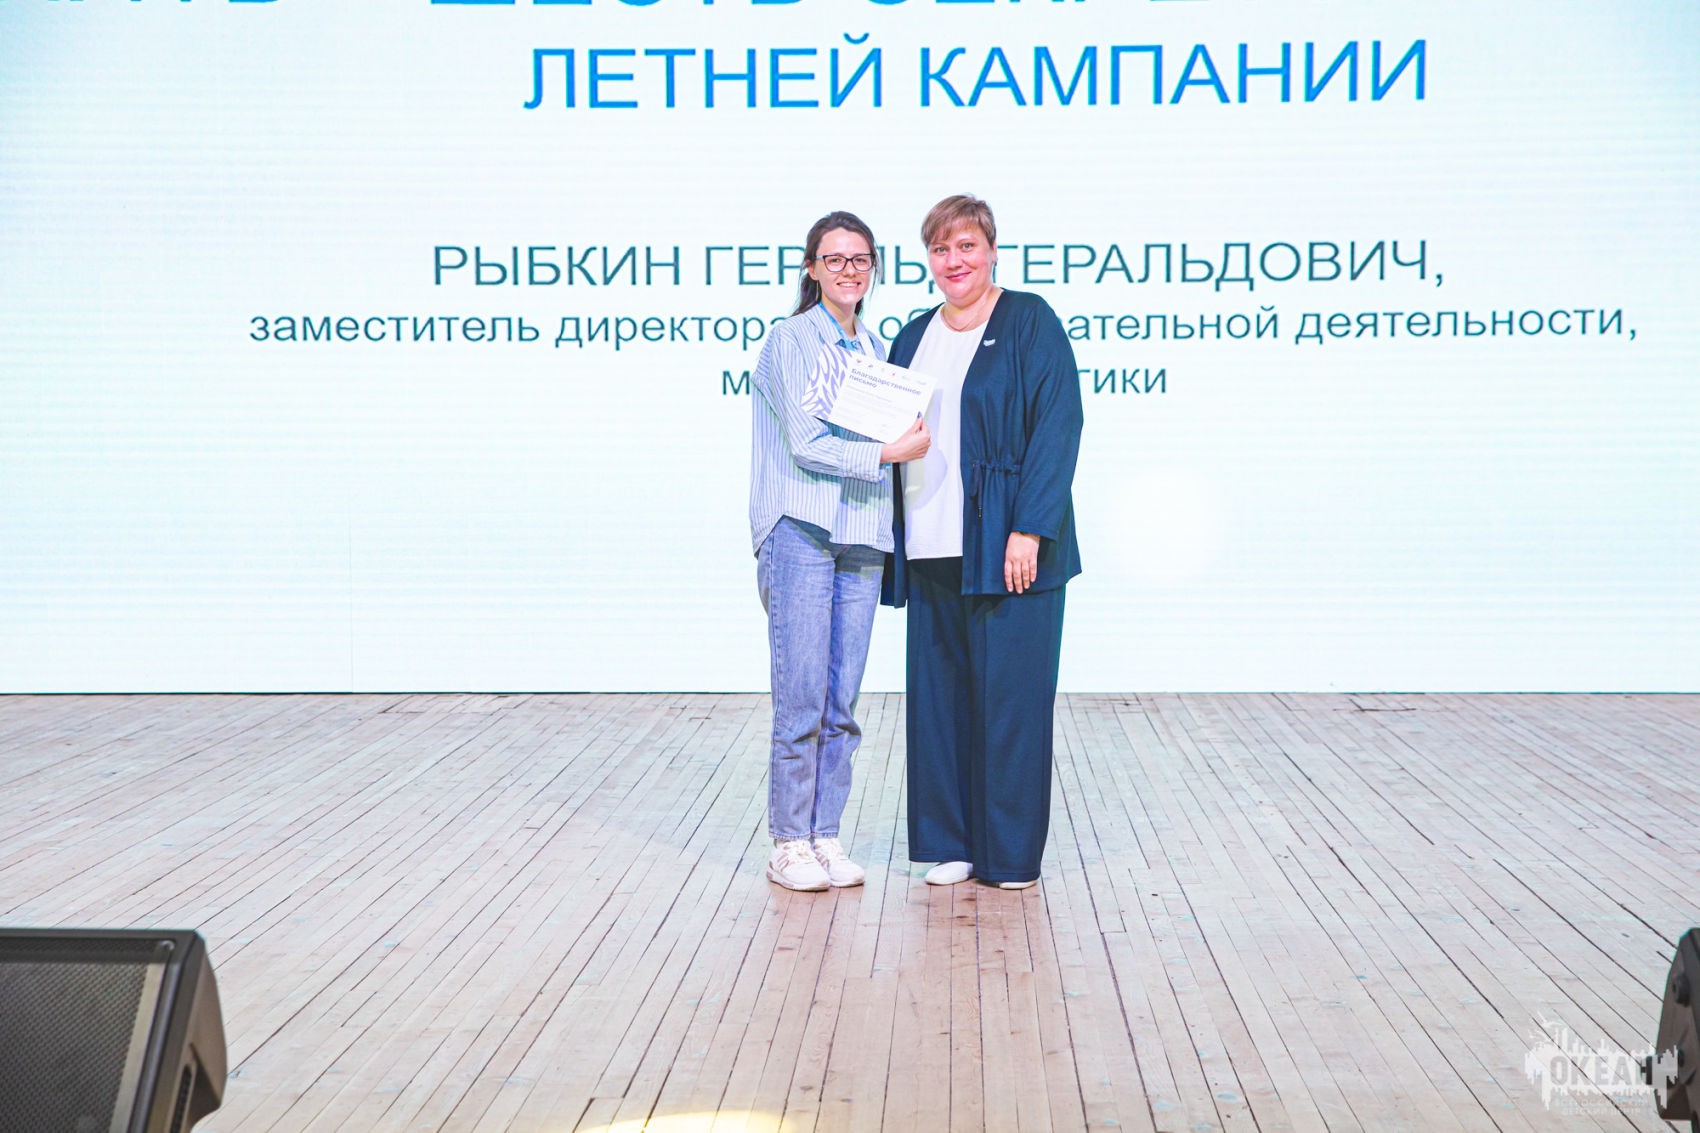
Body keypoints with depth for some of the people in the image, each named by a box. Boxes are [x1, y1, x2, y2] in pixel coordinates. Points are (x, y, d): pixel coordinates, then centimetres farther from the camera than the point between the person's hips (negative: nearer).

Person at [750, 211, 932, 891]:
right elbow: (806, 444, -10)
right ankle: (788, 844, 2)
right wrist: (887, 451, -17)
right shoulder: (792, 340, -1)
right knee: (801, 698, -6)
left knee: (842, 701, 6)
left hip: (862, 540, 6)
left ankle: (825, 837, 13)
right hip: (801, 533, -6)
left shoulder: (878, 350, 18)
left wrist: (910, 436, -1)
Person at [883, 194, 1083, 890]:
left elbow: (1057, 427, -9)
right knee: (940, 693, 8)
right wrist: (895, 538, 10)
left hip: (1006, 549, -6)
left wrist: (1029, 530, -17)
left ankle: (1012, 854, 10)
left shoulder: (1029, 322, -3)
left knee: (1009, 694, -1)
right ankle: (953, 843, 18)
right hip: (932, 550, 6)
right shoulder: (914, 338, 16)